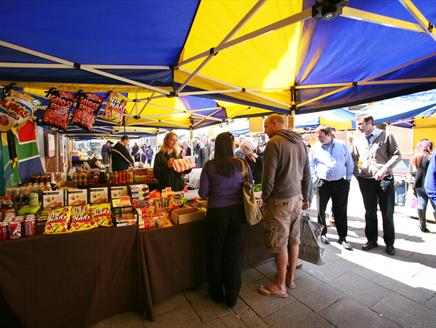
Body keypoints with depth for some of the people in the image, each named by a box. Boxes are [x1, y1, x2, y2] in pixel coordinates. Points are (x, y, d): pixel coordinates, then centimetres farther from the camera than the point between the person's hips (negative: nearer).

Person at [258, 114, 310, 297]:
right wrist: (305, 198, 21)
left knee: (280, 244, 5)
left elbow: (269, 177, -18)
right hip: (297, 197, 8)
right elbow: (307, 174, 13)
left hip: (280, 200, -8)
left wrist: (265, 197, -2)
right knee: (293, 240, 17)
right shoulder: (300, 142, 9)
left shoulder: (274, 143, -15)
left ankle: (280, 286, 20)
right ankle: (291, 278, 34)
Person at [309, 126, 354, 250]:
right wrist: (315, 179, -3)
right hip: (323, 183, 0)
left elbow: (350, 163, 8)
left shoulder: (342, 146, 4)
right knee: (321, 209, 7)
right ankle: (322, 233, 26)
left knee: (340, 211, 7)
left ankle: (342, 237, 19)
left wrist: (348, 179, 2)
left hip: (341, 183, 0)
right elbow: (311, 165, 5)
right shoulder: (315, 149, 3)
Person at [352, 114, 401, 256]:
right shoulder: (358, 141, 9)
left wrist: (385, 169, -16)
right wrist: (356, 173, 4)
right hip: (365, 180, 3)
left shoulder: (386, 136, -1)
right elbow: (354, 159, 16)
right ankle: (371, 240, 24)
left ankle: (389, 244, 22)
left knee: (387, 213, 6)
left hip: (385, 179, -3)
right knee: (370, 212, 11)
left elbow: (397, 155, -3)